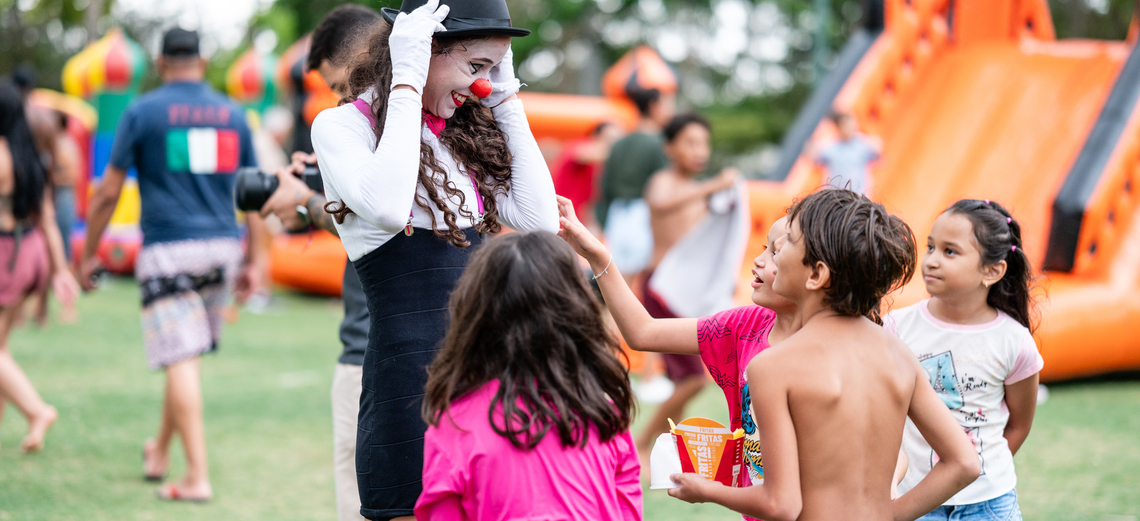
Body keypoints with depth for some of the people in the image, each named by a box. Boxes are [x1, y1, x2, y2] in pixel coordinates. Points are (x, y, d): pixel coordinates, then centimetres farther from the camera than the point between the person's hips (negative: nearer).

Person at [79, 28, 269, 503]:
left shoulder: (142, 112, -1)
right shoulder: (231, 114, 9)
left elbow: (108, 191, -1)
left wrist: (88, 254, 9)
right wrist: (255, 260, 15)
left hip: (168, 250, -4)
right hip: (222, 247, 4)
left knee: (182, 361, -7)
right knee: (185, 357, 18)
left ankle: (197, 477, -11)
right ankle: (159, 454, 31)